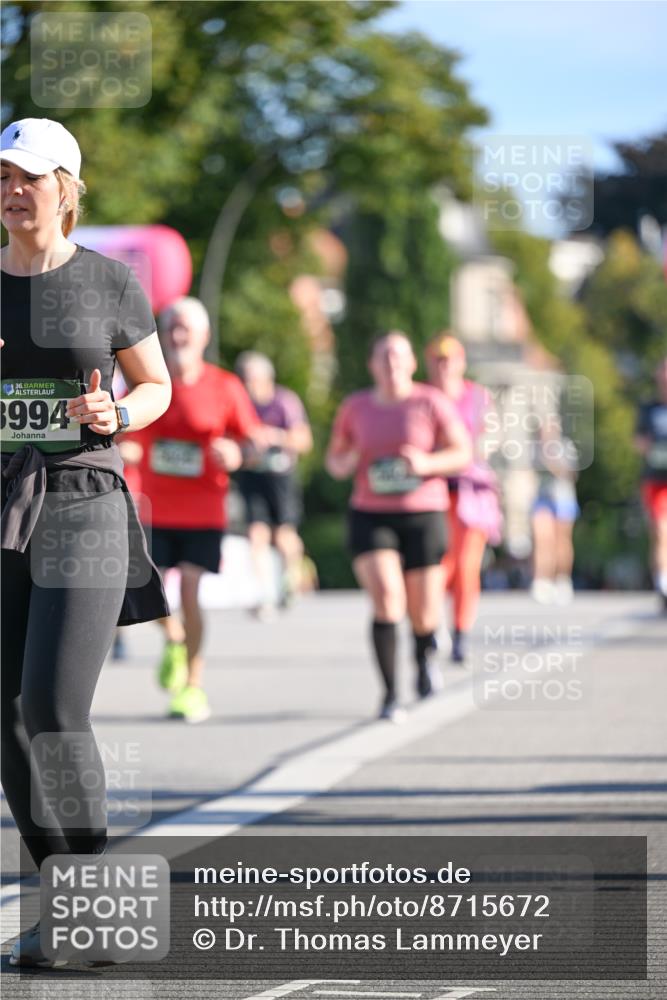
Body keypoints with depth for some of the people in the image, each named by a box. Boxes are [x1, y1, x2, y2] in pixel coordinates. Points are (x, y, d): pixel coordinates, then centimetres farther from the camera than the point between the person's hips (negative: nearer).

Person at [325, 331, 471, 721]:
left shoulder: (431, 403, -2)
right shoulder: (356, 407, 6)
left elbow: (463, 454, -1)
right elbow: (334, 457, 16)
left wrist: (426, 463, -19)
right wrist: (344, 464, -8)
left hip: (423, 516, -1)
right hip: (371, 517, 1)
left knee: (422, 613, 5)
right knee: (387, 600, -19)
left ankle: (426, 652, 43)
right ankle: (390, 696, -14)